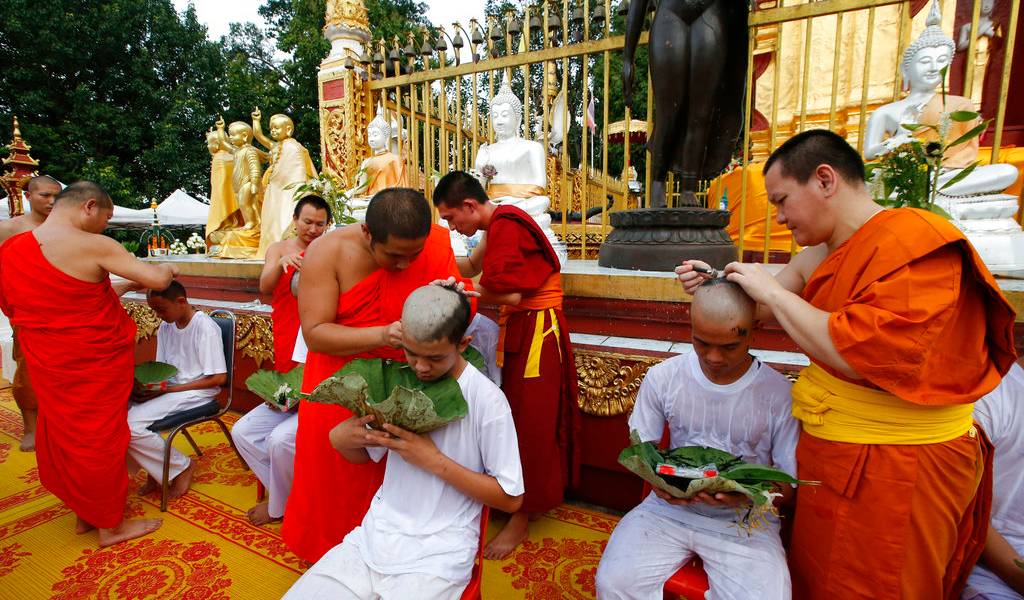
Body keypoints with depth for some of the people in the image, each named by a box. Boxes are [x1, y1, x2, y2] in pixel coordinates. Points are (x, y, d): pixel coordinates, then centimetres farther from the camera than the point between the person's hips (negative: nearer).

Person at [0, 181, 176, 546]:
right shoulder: (93, 246, -20)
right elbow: (157, 280, -21)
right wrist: (166, 270, 4)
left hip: (47, 364, 7)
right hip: (96, 364, -6)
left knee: (63, 434, 21)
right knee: (101, 438, 7)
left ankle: (84, 513, 37)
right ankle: (111, 525, 23)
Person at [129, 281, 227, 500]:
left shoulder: (205, 328, -16)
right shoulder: (165, 327, 7)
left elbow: (219, 378, -17)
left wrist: (170, 389, -18)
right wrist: (145, 385, -9)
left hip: (196, 393, -8)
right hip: (167, 389, 8)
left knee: (130, 426, -22)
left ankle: (182, 467, 1)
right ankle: (155, 468, 6)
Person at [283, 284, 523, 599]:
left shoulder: (487, 400, -18)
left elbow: (511, 498, -12)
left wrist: (434, 460, -21)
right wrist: (339, 438, -11)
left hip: (438, 555, -4)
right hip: (376, 535, 5)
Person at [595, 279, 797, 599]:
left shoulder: (779, 393, -9)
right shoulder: (662, 377, -5)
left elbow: (790, 481, -1)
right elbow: (640, 446, 6)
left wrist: (748, 493, -22)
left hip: (745, 520, 0)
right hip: (670, 506, 1)